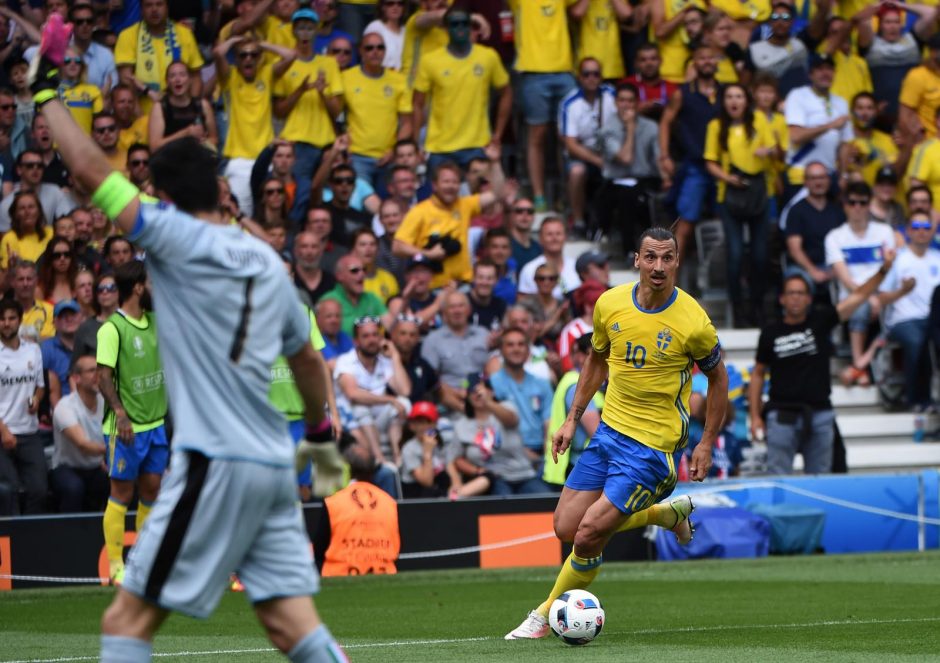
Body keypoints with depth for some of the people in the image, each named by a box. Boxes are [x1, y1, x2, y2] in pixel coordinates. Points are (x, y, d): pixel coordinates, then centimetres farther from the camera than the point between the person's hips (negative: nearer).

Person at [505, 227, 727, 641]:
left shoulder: (692, 322, -16)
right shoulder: (610, 304, -3)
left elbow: (717, 377, 0)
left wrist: (707, 444, -1)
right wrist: (573, 419, 12)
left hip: (654, 444, -6)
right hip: (610, 430, 6)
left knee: (588, 534, -13)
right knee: (566, 528, 7)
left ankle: (547, 616, 10)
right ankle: (666, 513, 26)